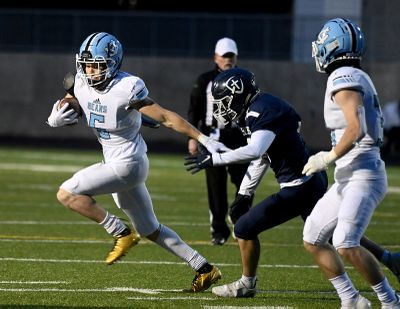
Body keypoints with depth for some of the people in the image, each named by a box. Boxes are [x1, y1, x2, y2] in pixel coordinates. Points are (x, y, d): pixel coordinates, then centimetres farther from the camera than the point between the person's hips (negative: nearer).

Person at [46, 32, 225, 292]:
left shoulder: (127, 89, -21)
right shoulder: (82, 84, 0)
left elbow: (166, 118, -19)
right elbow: (61, 111, 12)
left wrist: (205, 140, -19)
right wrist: (55, 119, -13)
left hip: (128, 164, -8)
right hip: (116, 163, 8)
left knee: (67, 194, -14)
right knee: (150, 230, 16)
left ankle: (122, 233, -4)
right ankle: (204, 269, 23)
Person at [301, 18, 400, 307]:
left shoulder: (344, 78, -13)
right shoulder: (359, 78, 16)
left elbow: (356, 128, -24)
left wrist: (329, 157, -15)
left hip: (363, 175, -11)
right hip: (349, 178, 11)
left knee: (346, 244, -22)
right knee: (313, 240, 12)